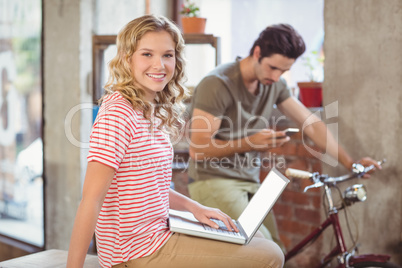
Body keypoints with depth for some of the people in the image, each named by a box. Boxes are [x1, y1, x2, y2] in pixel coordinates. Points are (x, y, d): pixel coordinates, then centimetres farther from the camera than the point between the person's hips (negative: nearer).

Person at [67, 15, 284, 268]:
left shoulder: (154, 113, 8)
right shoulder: (118, 113, -20)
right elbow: (91, 199, -24)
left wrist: (194, 207, 6)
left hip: (156, 233, 9)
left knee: (255, 237, 24)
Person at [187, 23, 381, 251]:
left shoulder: (276, 84, 5)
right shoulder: (218, 84, -16)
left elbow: (312, 124, 6)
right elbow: (198, 149, -18)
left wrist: (350, 163, -2)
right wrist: (249, 143, -27)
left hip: (250, 182, 7)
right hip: (214, 181, -7)